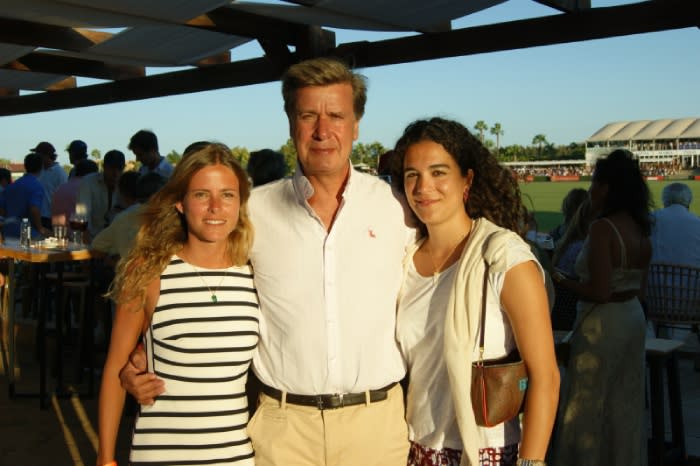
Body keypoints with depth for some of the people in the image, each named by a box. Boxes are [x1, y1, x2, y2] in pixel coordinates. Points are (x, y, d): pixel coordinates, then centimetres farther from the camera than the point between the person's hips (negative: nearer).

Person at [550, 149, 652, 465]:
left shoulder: (602, 228, -20)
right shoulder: (641, 228, 5)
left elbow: (600, 292, -24)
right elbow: (640, 288, 13)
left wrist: (560, 280, -12)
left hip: (601, 323, -8)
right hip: (634, 319, 8)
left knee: (587, 408, 6)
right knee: (626, 405, 18)